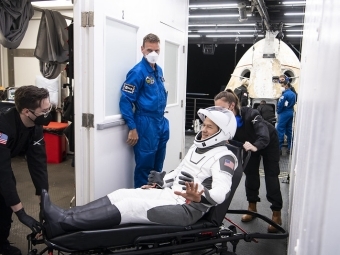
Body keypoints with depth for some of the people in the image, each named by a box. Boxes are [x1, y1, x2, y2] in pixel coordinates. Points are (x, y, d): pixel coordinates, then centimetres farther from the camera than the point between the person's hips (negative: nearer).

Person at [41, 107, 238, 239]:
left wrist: (199, 196, -45)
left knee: (132, 204, -24)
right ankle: (66, 217, -15)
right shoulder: (197, 147, 17)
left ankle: (62, 224, -25)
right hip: (169, 194, 9)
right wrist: (158, 184, 16)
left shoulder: (225, 157, -10)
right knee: (122, 194, -9)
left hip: (187, 208, -9)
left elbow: (221, 193, -26)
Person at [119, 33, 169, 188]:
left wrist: (161, 119, 18)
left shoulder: (159, 70, 10)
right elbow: (125, 101, -16)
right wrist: (132, 129, -18)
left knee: (158, 165, 17)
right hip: (146, 124, -8)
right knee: (144, 166, 2)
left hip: (161, 122, 8)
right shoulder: (138, 72, -13)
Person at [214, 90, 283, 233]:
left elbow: (264, 136, -52)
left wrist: (255, 146, -71)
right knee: (250, 174, 6)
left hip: (268, 142, -4)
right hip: (250, 144, 4)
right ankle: (252, 207, 24)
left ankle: (276, 214, 5)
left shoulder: (250, 114, -42)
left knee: (271, 176, -4)